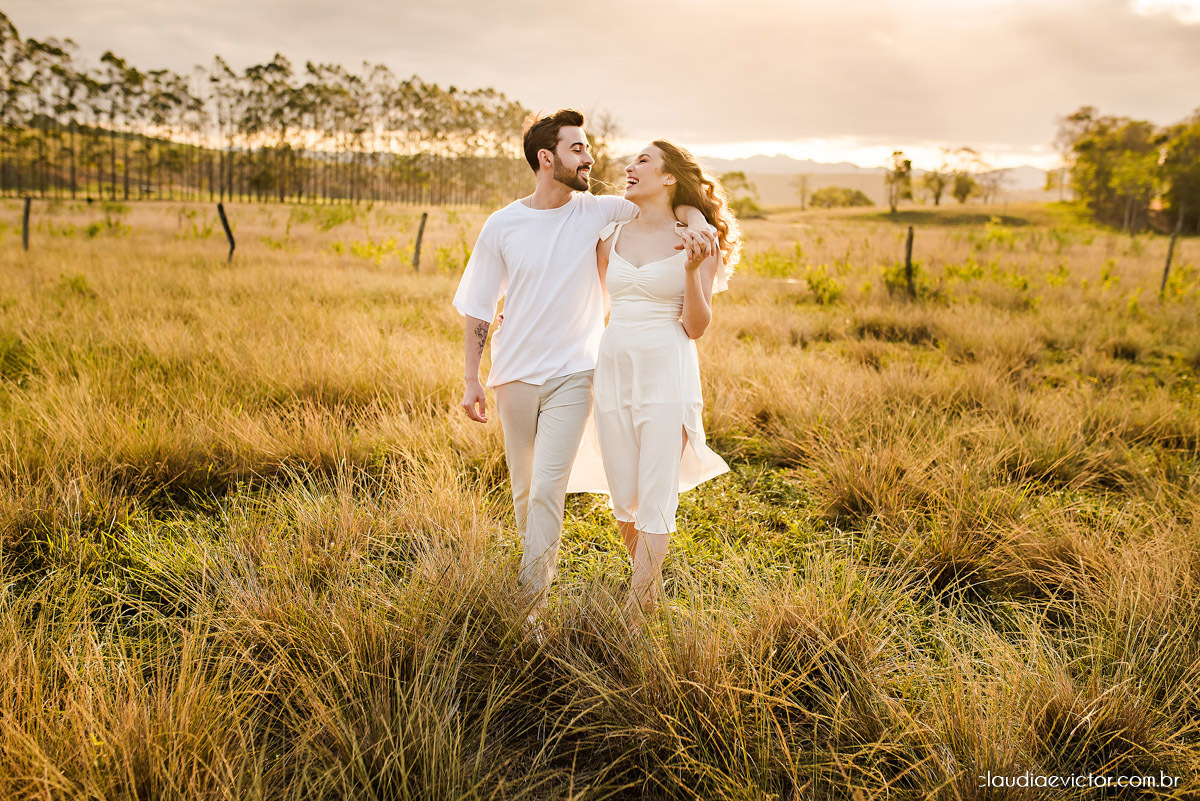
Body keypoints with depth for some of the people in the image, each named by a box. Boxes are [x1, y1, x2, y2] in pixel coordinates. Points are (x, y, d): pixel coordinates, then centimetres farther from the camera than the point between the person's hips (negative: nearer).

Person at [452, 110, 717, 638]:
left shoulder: (599, 212, -3)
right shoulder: (502, 226, -3)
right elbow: (478, 308, 3)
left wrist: (696, 223, -22)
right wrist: (471, 380, -1)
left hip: (572, 375, -1)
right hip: (515, 375, 2)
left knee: (548, 488, -10)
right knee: (524, 490, 14)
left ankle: (531, 603, -2)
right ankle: (544, 562, 39)